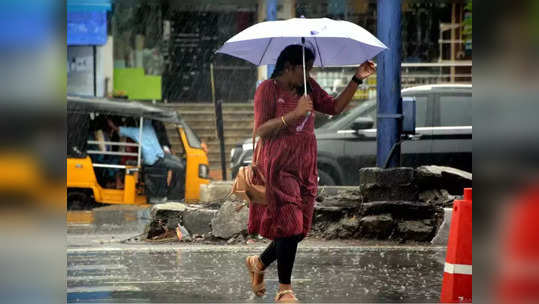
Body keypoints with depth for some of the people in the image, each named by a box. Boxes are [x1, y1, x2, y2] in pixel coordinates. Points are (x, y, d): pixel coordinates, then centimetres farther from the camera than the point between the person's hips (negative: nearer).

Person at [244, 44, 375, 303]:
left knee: (297, 230, 7)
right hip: (278, 167, -6)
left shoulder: (308, 87, 11)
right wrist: (295, 113, -23)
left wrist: (357, 79, 3)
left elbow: (335, 107, 11)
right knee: (288, 226, -9)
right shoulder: (267, 89, -8)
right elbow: (260, 130, -15)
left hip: (304, 167, 7)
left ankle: (259, 263, 33)